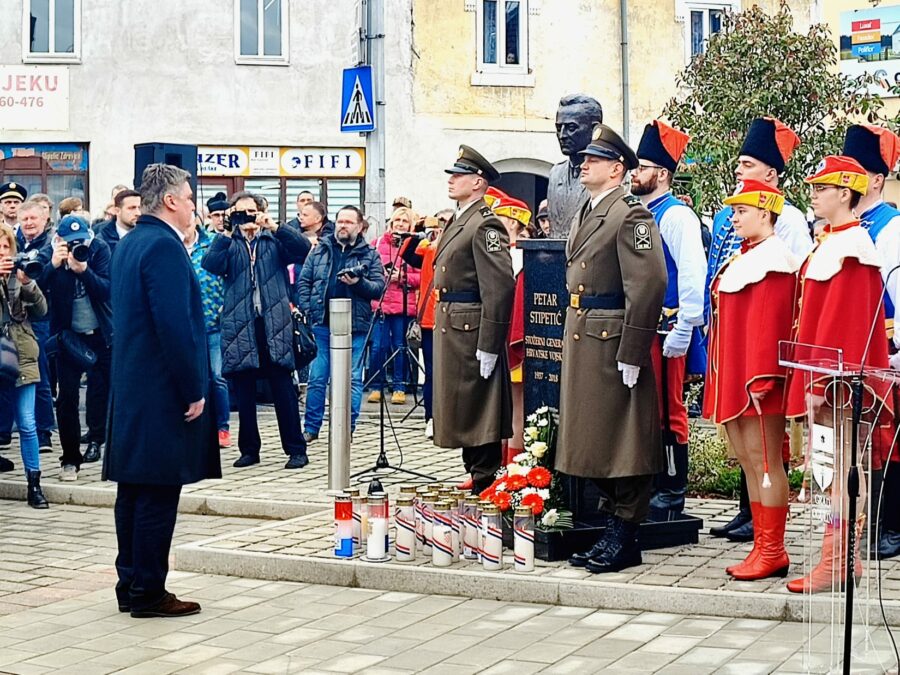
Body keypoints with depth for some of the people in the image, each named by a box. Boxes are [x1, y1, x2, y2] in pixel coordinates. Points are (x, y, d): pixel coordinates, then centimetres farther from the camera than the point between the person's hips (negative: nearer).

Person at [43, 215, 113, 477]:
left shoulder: (99, 249, -8)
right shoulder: (51, 256, -7)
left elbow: (107, 290, -16)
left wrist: (84, 270, -30)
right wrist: (53, 265, -30)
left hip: (100, 334, 0)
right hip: (68, 335, 0)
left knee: (100, 390, 7)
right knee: (67, 396, -1)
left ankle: (95, 439, 26)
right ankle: (70, 458, 7)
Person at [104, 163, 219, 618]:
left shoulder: (129, 243, 14)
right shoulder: (164, 246, -16)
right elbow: (175, 325, -22)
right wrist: (194, 391, -16)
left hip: (131, 388, 10)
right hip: (163, 392, -10)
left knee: (134, 490, 12)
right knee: (158, 493, -4)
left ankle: (130, 587, 18)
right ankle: (148, 593, 1)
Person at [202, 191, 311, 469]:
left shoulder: (275, 240, 9)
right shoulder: (229, 243, 11)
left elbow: (303, 249, -9)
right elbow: (211, 264, -7)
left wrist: (273, 226, -15)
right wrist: (227, 232, -13)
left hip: (274, 324, -2)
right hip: (239, 325, 2)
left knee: (283, 389, -3)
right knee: (244, 392, 6)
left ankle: (296, 450, 2)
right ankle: (249, 449, 16)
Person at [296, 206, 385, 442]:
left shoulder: (369, 255, 7)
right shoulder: (320, 250, 11)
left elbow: (379, 287, 0)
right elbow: (303, 281, 10)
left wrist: (359, 283, -18)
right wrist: (307, 310, -2)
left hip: (355, 326, -1)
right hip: (322, 324, 1)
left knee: (352, 379, 3)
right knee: (317, 377, 5)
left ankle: (347, 429, 11)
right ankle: (311, 427, 13)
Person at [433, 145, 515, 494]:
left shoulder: (485, 224, -14)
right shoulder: (458, 221, 17)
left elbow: (500, 287, -21)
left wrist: (489, 346, -23)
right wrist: (438, 326, 20)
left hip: (472, 331, -10)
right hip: (451, 330, 10)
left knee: (478, 415, -4)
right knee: (461, 412, 15)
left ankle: (486, 487, 2)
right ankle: (477, 479, 23)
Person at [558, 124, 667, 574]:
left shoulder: (631, 215, -11)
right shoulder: (585, 215, 17)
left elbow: (648, 285, -18)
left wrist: (631, 354, -20)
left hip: (613, 345, -9)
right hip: (581, 344, 9)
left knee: (624, 447, -2)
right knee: (595, 443, 12)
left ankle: (625, 539, 5)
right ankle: (611, 533, 21)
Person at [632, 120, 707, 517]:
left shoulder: (676, 216, -11)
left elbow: (693, 275, -18)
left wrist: (682, 332, -20)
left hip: (665, 330, -9)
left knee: (668, 410, -3)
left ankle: (673, 495, 4)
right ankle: (651, 485, 19)